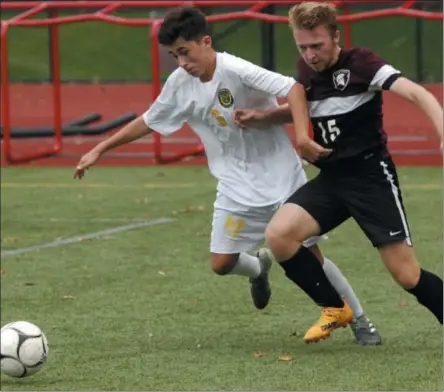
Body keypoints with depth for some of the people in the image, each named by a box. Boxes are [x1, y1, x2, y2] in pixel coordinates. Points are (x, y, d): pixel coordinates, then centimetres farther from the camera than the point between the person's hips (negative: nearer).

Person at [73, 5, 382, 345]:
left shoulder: (236, 71, -23)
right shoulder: (179, 84, -4)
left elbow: (292, 88, -32)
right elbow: (149, 121, 11)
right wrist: (100, 150, 12)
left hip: (281, 178, -5)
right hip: (237, 187, 5)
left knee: (308, 256, -1)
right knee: (222, 263, -4)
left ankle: (360, 321, 15)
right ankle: (259, 268, 30)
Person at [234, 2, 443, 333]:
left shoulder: (360, 63, -14)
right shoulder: (307, 70, 6)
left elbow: (417, 93, -26)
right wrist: (260, 116, 11)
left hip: (371, 176, -6)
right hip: (330, 179, 6)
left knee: (407, 275, -9)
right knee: (278, 235, -16)